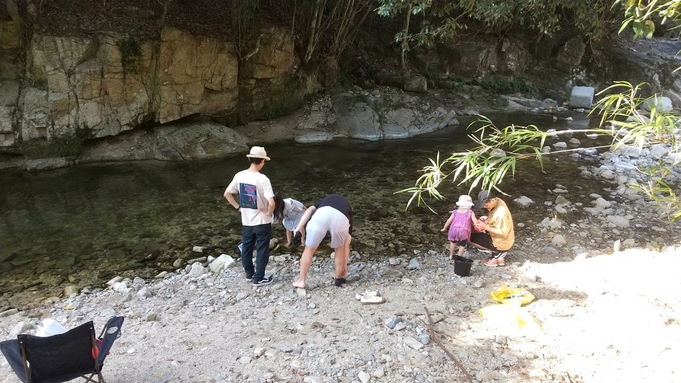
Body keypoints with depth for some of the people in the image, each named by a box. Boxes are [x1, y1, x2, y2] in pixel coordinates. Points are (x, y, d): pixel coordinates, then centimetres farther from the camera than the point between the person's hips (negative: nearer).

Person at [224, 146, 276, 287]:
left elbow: (227, 194, 4)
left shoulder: (239, 176, -6)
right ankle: (258, 278, 19)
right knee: (262, 250, 10)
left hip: (246, 221, 5)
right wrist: (268, 213, -12)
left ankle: (249, 274, 35)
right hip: (262, 222, -5)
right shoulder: (263, 179, -22)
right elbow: (271, 202, -30)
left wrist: (238, 207, 9)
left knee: (246, 248, 20)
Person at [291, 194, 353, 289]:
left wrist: (299, 227, 9)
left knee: (309, 249, 21)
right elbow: (347, 244, 40)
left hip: (322, 214, 0)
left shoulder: (325, 200, 45)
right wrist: (345, 265, 48)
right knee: (339, 248, 30)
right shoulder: (348, 209, 41)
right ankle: (338, 278, 41)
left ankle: (301, 281, 28)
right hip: (341, 218, 1)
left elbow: (310, 209, 19)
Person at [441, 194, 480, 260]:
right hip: (464, 232, -3)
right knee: (462, 245, 18)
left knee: (453, 242, 26)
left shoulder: (455, 212, 2)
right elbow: (476, 222, -11)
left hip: (454, 230, 3)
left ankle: (451, 256, 37)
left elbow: (449, 221, 5)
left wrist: (444, 228, 18)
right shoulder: (470, 213, -4)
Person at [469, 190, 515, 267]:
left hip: (502, 243, -9)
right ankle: (499, 252, 14)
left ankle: (498, 254, -1)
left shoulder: (501, 213, -33)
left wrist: (485, 227, -28)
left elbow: (503, 233, -28)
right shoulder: (497, 201, -6)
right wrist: (486, 220, -5)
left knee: (471, 238, -8)